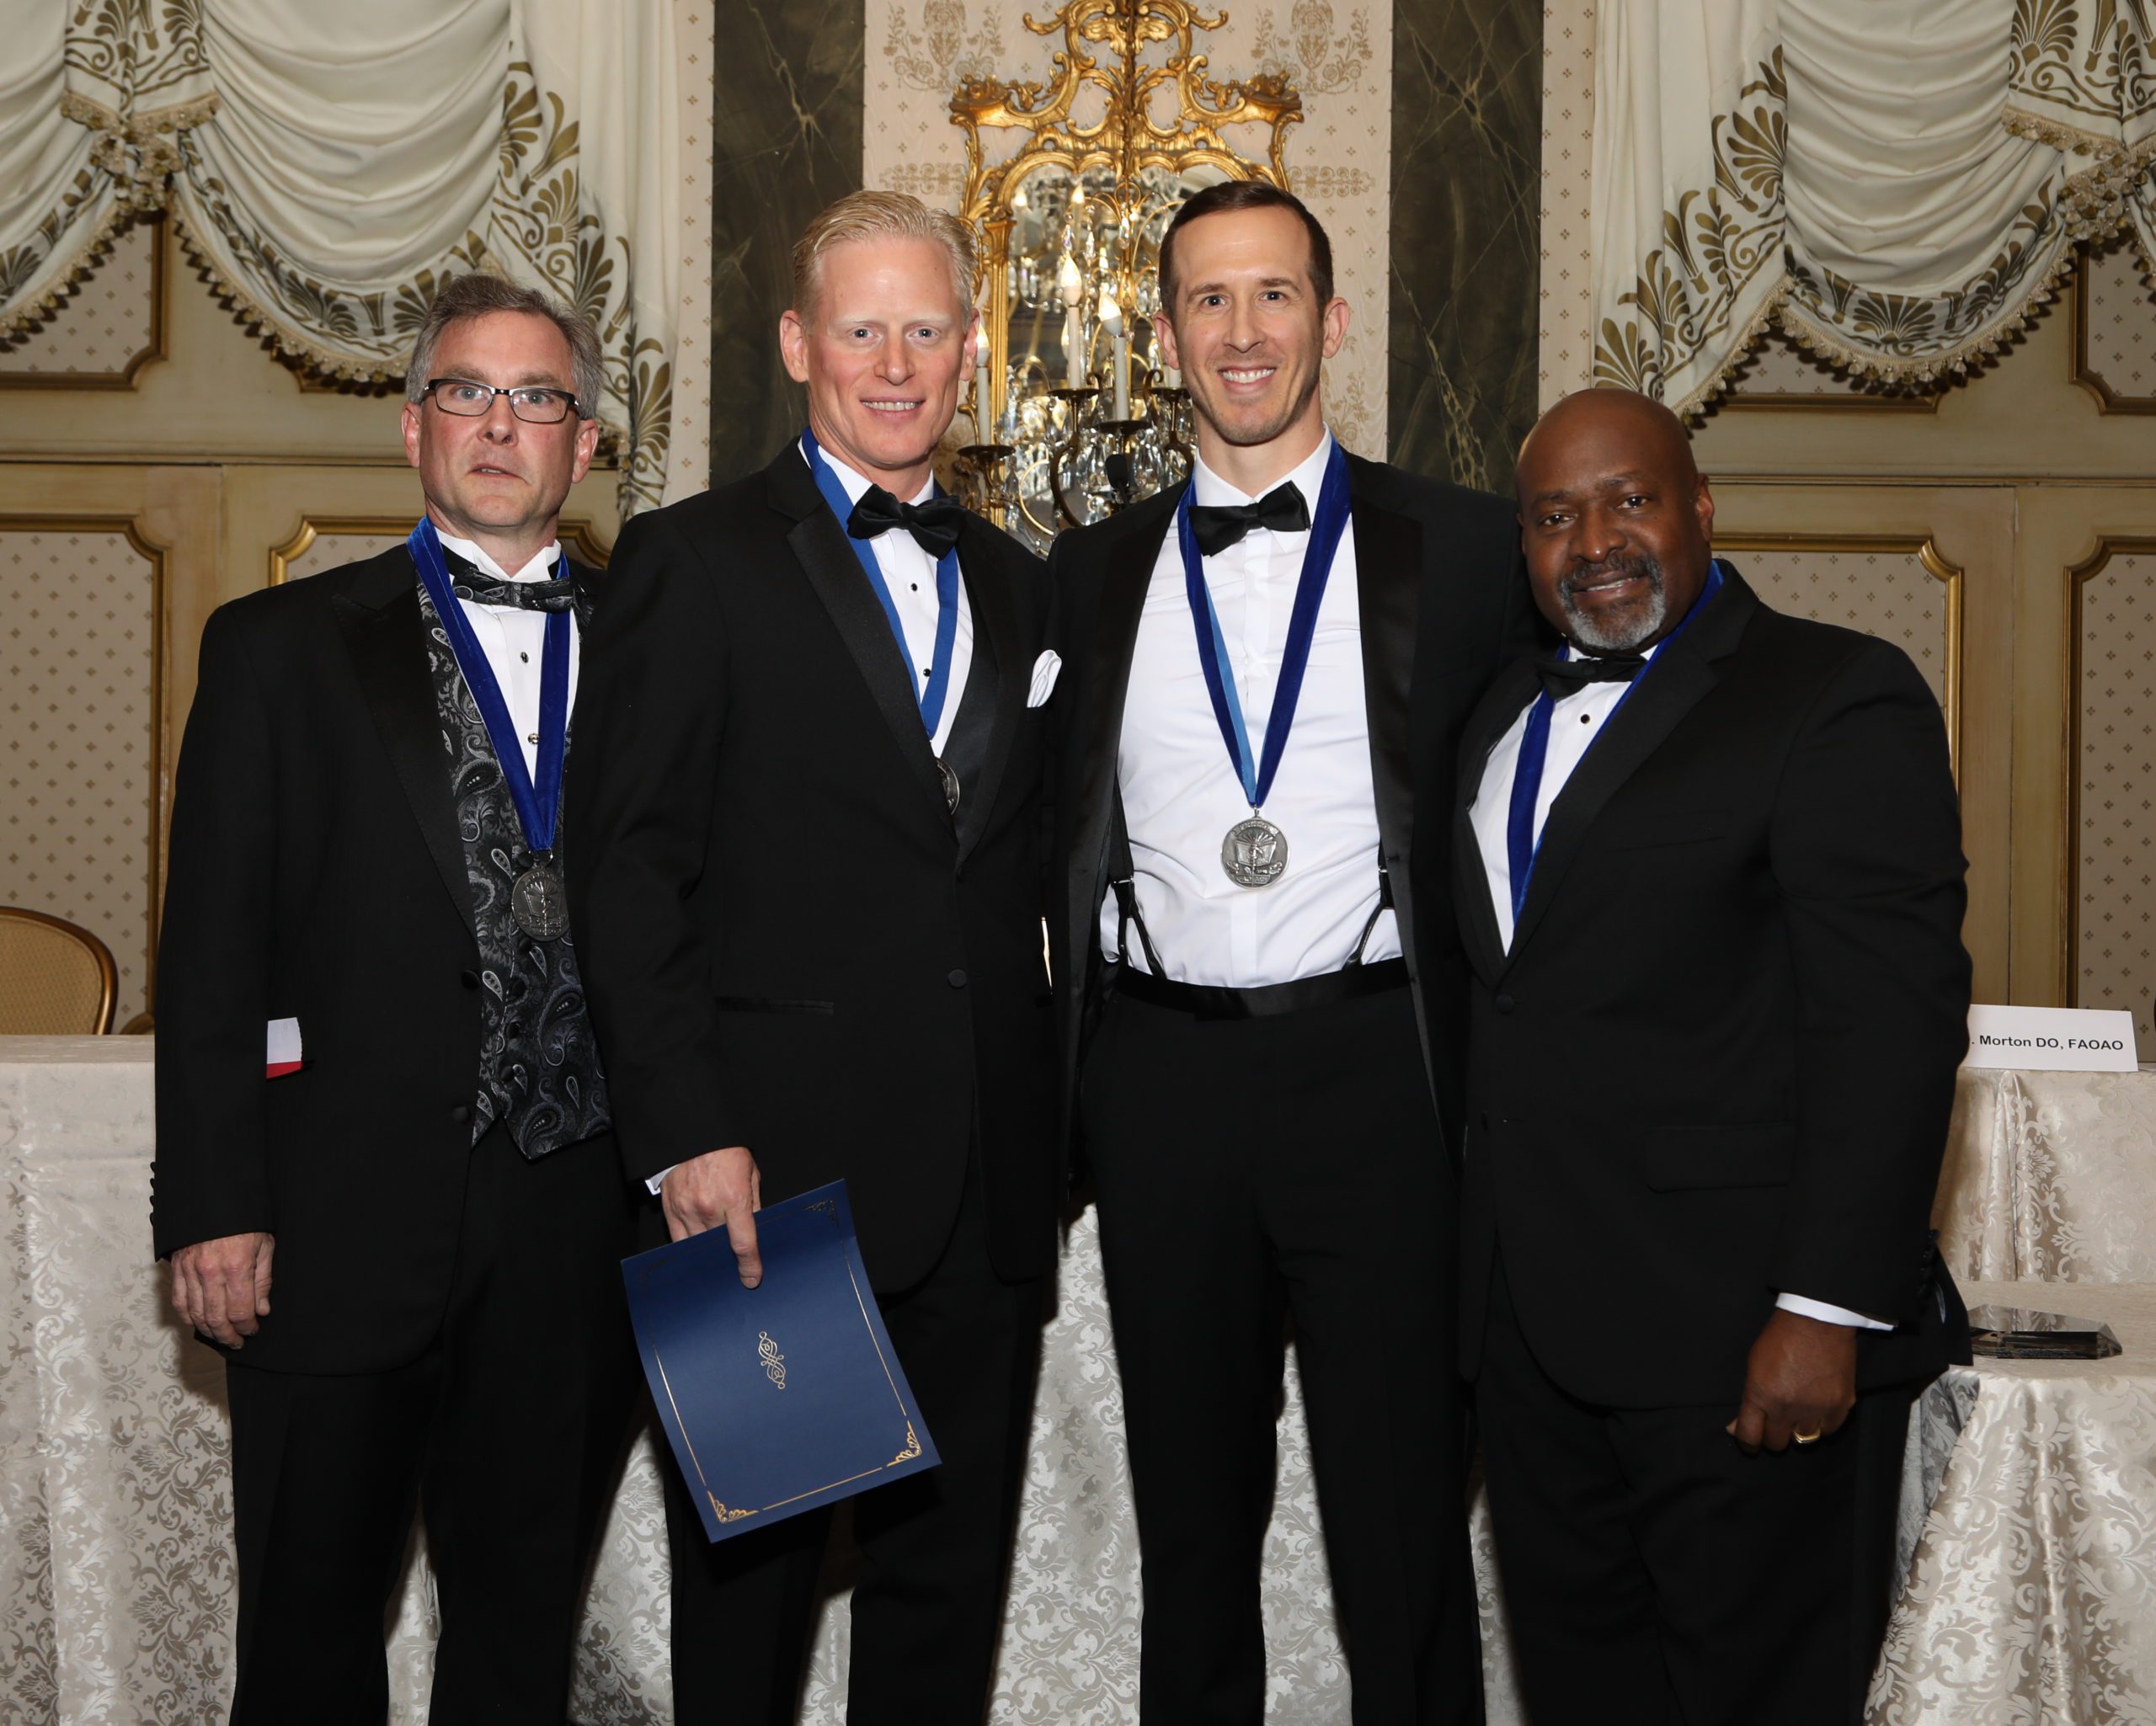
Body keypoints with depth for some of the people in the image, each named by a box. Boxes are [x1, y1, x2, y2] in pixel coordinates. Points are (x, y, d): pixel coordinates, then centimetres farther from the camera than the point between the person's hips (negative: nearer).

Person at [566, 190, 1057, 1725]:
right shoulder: (695, 560, -2)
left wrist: (1048, 1130, 7)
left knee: (952, 1572, 13)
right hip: (773, 1174, -5)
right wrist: (687, 1136, -15)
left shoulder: (1015, 585, 15)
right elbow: (629, 870, -8)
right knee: (750, 1578, 7)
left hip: (986, 1190, 5)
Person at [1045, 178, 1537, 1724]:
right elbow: (1062, 840, 15)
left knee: (1402, 1518, 4)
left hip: (1373, 1070, -2)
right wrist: (1074, 1073, 7)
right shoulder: (1095, 573, 11)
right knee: (1191, 1511, 14)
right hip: (1161, 1072, 3)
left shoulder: (1466, 549, 3)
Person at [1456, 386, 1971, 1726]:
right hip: (1534, 1326, 7)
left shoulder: (1838, 697, -7)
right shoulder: (1510, 713, 17)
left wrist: (1827, 1310, -19)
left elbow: (1893, 1018, -14)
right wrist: (1488, 1276, 10)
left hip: (1739, 1332, -6)